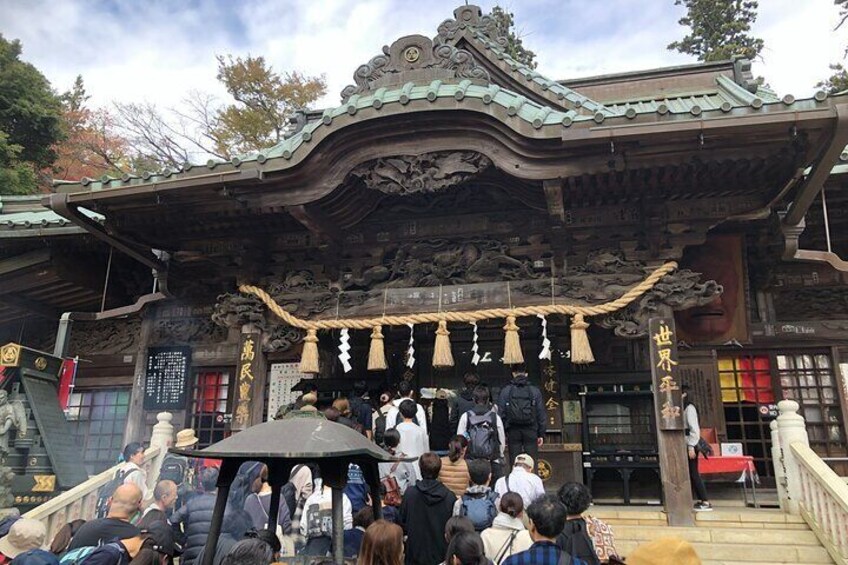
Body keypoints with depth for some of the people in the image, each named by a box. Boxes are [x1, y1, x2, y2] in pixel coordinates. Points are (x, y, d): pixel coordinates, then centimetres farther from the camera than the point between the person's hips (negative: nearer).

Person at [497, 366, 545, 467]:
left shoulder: (505, 391, 1)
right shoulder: (535, 391, 3)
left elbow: (501, 413, -1)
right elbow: (541, 414, 3)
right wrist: (541, 434, 8)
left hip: (513, 431, 0)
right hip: (531, 431, 0)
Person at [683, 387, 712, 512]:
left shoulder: (689, 408, -10)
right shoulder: (683, 408, 16)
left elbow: (694, 428, -16)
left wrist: (691, 447, -20)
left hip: (690, 445, -9)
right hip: (685, 445, 9)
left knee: (694, 473, -7)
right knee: (691, 474, 8)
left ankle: (706, 503, -5)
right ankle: (699, 501, 12)